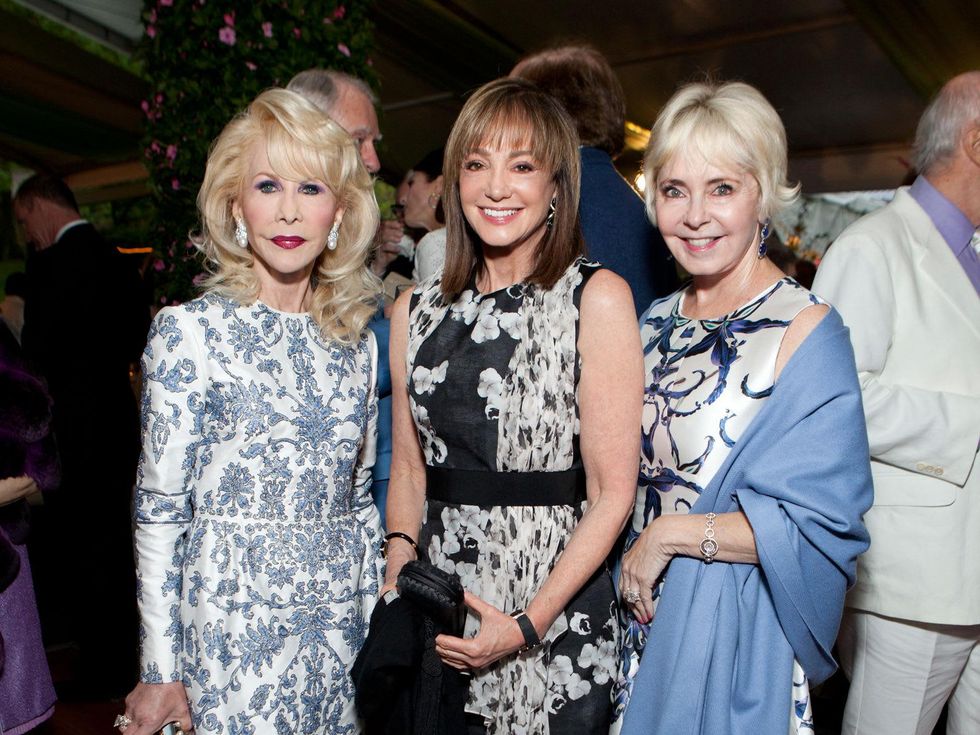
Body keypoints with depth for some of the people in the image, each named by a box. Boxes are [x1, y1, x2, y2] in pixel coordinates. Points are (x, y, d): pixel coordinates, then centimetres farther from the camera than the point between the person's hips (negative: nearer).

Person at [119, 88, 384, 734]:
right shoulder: (190, 330, -9)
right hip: (230, 625, -4)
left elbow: (358, 496, 10)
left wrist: (376, 623, 10)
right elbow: (159, 507, -7)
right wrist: (159, 670, -6)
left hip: (341, 626, 4)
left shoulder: (357, 341, 3)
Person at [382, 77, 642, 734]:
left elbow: (613, 492, -12)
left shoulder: (597, 297, -9)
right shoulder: (417, 311, 5)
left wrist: (527, 624, -16)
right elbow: (408, 468, 10)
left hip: (557, 622, -3)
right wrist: (399, 572, -4)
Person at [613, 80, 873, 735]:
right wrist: (631, 557, -1)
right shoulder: (658, 322, 3)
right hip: (643, 610, 5)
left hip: (735, 628, -5)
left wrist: (669, 534, -17)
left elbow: (819, 524, -19)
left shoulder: (807, 328, -16)